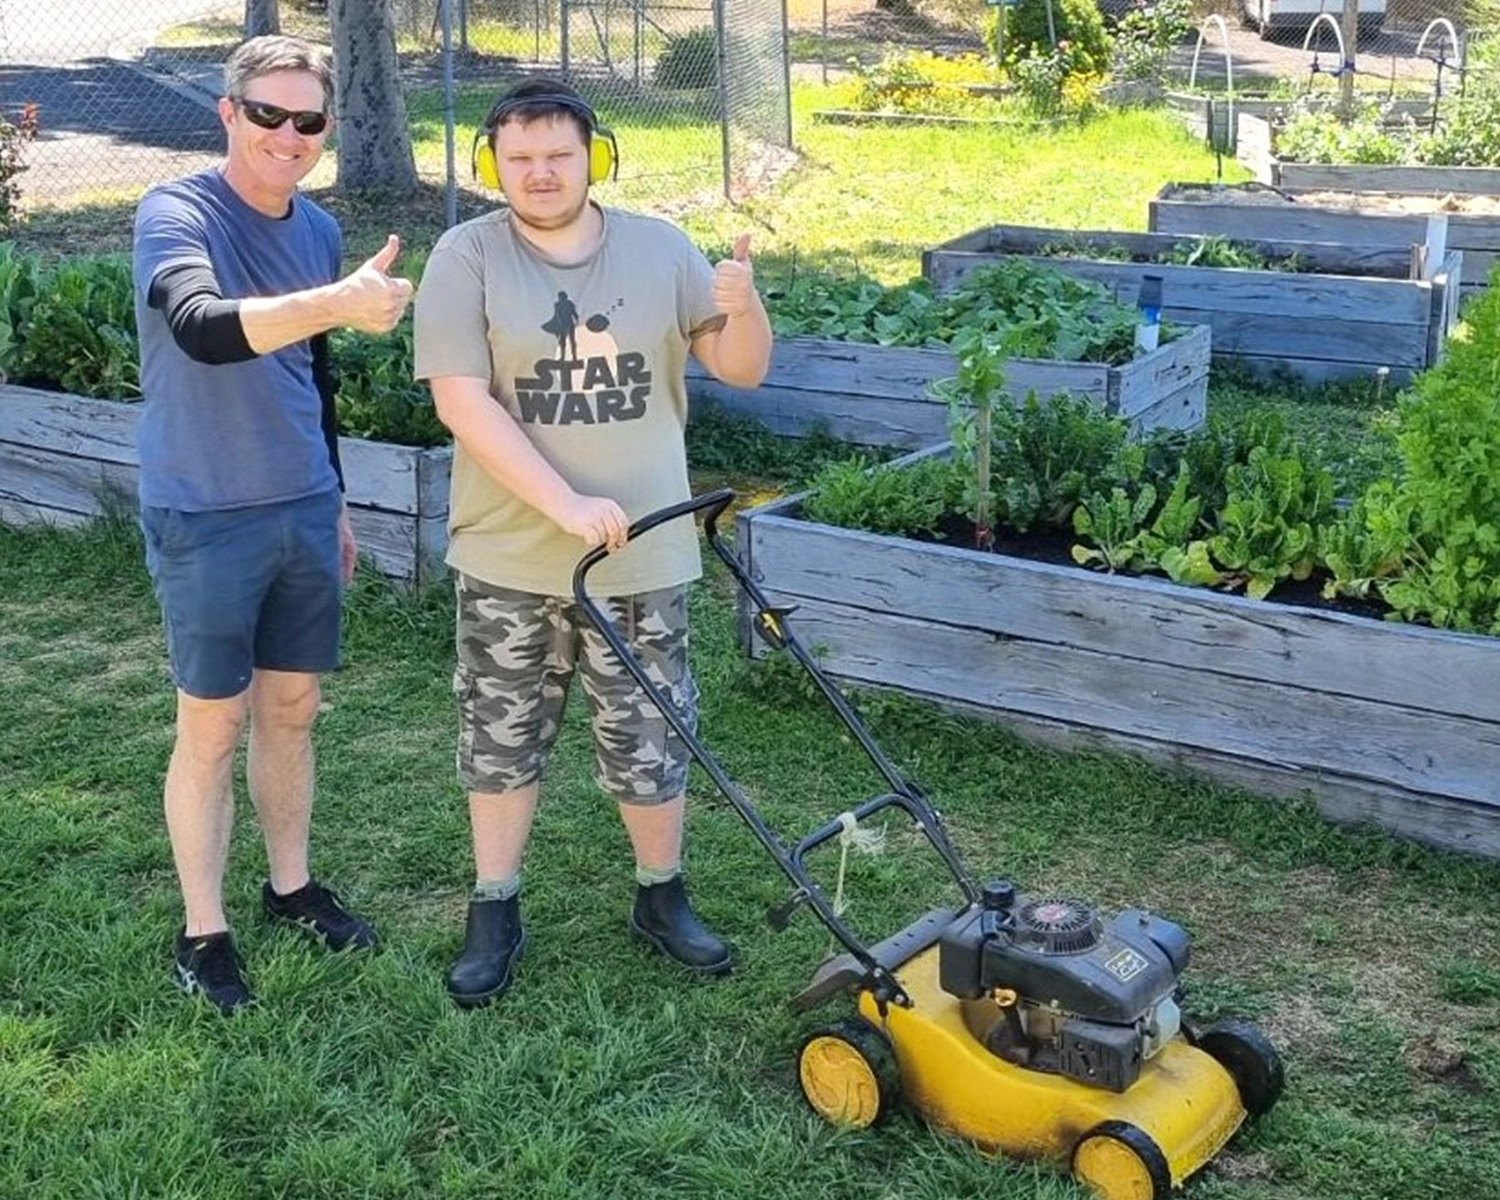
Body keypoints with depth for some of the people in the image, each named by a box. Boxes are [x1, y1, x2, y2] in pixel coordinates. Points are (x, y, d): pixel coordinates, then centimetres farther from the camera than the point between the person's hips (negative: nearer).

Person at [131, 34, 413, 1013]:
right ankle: (203, 931, 15)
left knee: (293, 709, 15)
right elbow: (201, 328, -36)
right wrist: (337, 304, -49)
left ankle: (292, 885, 32)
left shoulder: (320, 231, 7)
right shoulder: (176, 215, -14)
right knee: (214, 725, 1)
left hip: (305, 512, 6)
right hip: (206, 521, -6)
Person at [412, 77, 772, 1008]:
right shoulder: (467, 258, -7)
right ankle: (495, 913, 29)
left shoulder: (661, 249, 1)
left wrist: (743, 306, -20)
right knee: (501, 740, 12)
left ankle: (663, 897, 32)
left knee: (650, 740, 11)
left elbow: (743, 370, 4)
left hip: (642, 555, 1)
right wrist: (567, 504, -23)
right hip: (510, 558, -1)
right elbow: (461, 400, -15)